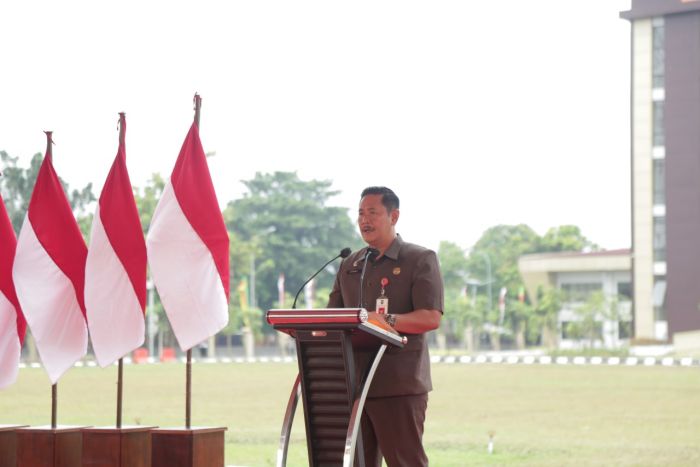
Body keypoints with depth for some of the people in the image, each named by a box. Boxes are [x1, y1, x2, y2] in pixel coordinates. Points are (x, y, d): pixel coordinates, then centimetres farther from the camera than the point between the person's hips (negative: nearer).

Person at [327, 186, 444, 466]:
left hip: (399, 384, -6)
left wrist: (388, 321, -25)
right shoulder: (349, 266, 20)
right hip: (353, 382, 6)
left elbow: (431, 318, -10)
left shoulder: (420, 260, 2)